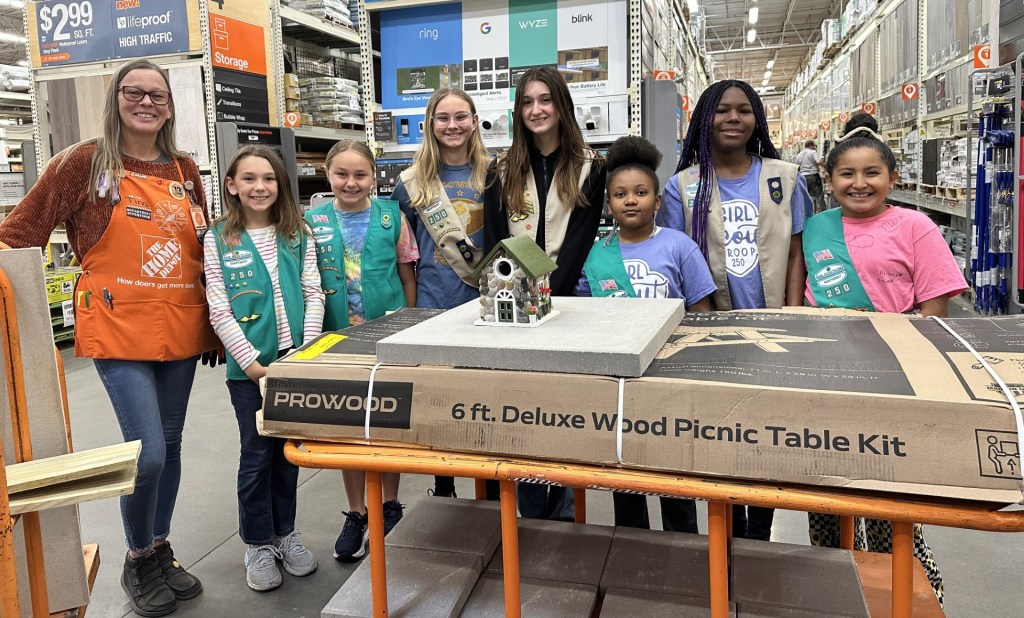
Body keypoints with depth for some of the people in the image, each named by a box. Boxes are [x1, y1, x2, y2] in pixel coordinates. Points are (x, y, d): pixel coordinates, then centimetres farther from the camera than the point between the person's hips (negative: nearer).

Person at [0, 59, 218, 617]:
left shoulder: (184, 171, 9)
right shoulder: (85, 161, -4)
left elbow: (204, 250, 16)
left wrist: (217, 326, 14)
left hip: (180, 330, 5)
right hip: (118, 331, -4)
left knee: (169, 445, 13)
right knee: (148, 453, -9)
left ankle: (161, 550, 32)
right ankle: (138, 561, 18)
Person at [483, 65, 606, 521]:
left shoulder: (589, 167, 2)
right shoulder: (502, 172, 10)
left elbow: (579, 242, -6)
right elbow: (493, 244, 4)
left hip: (566, 301, -2)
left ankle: (563, 507, 17)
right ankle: (531, 510, 17)